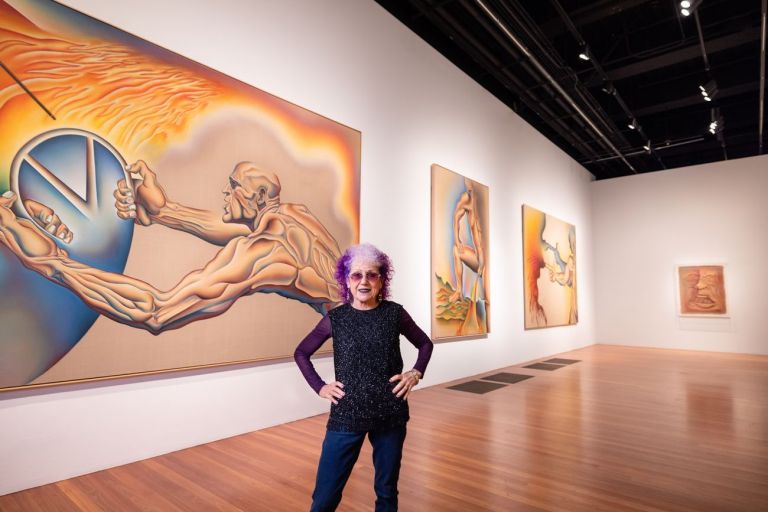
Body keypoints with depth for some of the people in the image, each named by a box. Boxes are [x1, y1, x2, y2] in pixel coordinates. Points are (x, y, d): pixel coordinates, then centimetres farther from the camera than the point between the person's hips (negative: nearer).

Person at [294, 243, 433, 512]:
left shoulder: (394, 313, -2)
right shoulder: (335, 318, -3)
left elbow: (425, 344, 13)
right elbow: (301, 353, 10)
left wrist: (416, 373, -1)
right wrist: (319, 387, 0)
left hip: (391, 415, 1)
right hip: (345, 416, 0)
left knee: (386, 490, 16)